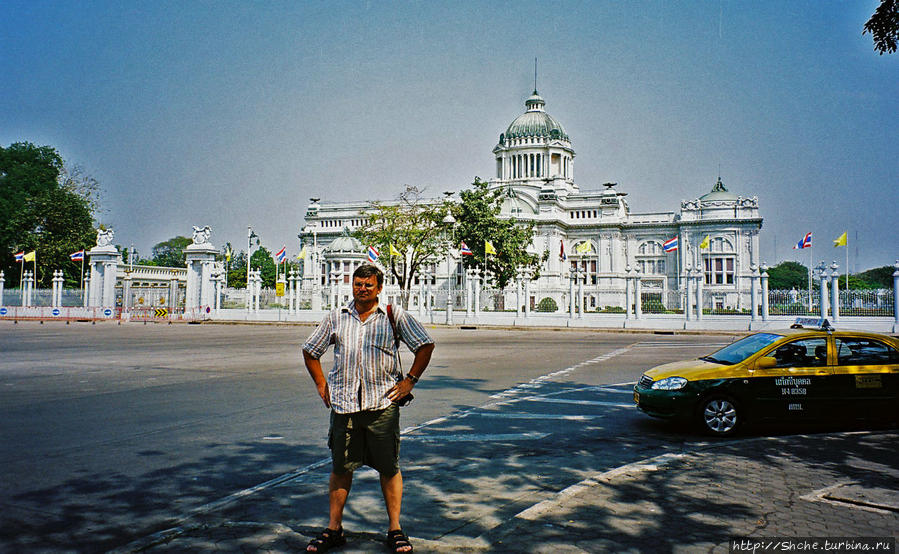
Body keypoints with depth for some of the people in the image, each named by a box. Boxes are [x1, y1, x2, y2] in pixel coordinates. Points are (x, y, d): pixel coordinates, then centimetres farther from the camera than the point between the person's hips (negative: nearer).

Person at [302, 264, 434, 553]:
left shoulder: (394, 315, 3)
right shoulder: (337, 317, 10)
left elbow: (425, 344, 5)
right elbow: (310, 350, 19)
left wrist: (410, 380, 0)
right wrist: (321, 385, 10)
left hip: (382, 402, -2)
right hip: (343, 403, 2)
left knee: (389, 467, 4)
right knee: (340, 467, 8)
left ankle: (394, 529, 15)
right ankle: (334, 529, 20)